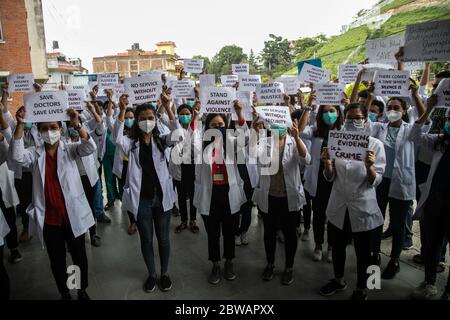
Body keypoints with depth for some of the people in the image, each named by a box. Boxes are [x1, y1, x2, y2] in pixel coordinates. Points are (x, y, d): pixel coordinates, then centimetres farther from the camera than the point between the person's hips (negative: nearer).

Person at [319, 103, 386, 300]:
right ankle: (339, 281, 43)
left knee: (363, 252, 12)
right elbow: (330, 177, 2)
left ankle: (361, 289, 35)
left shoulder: (375, 145, -8)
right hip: (338, 206, 3)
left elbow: (375, 181, -10)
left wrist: (369, 166, -31)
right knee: (337, 247, 19)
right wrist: (327, 164, -19)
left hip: (363, 208, -3)